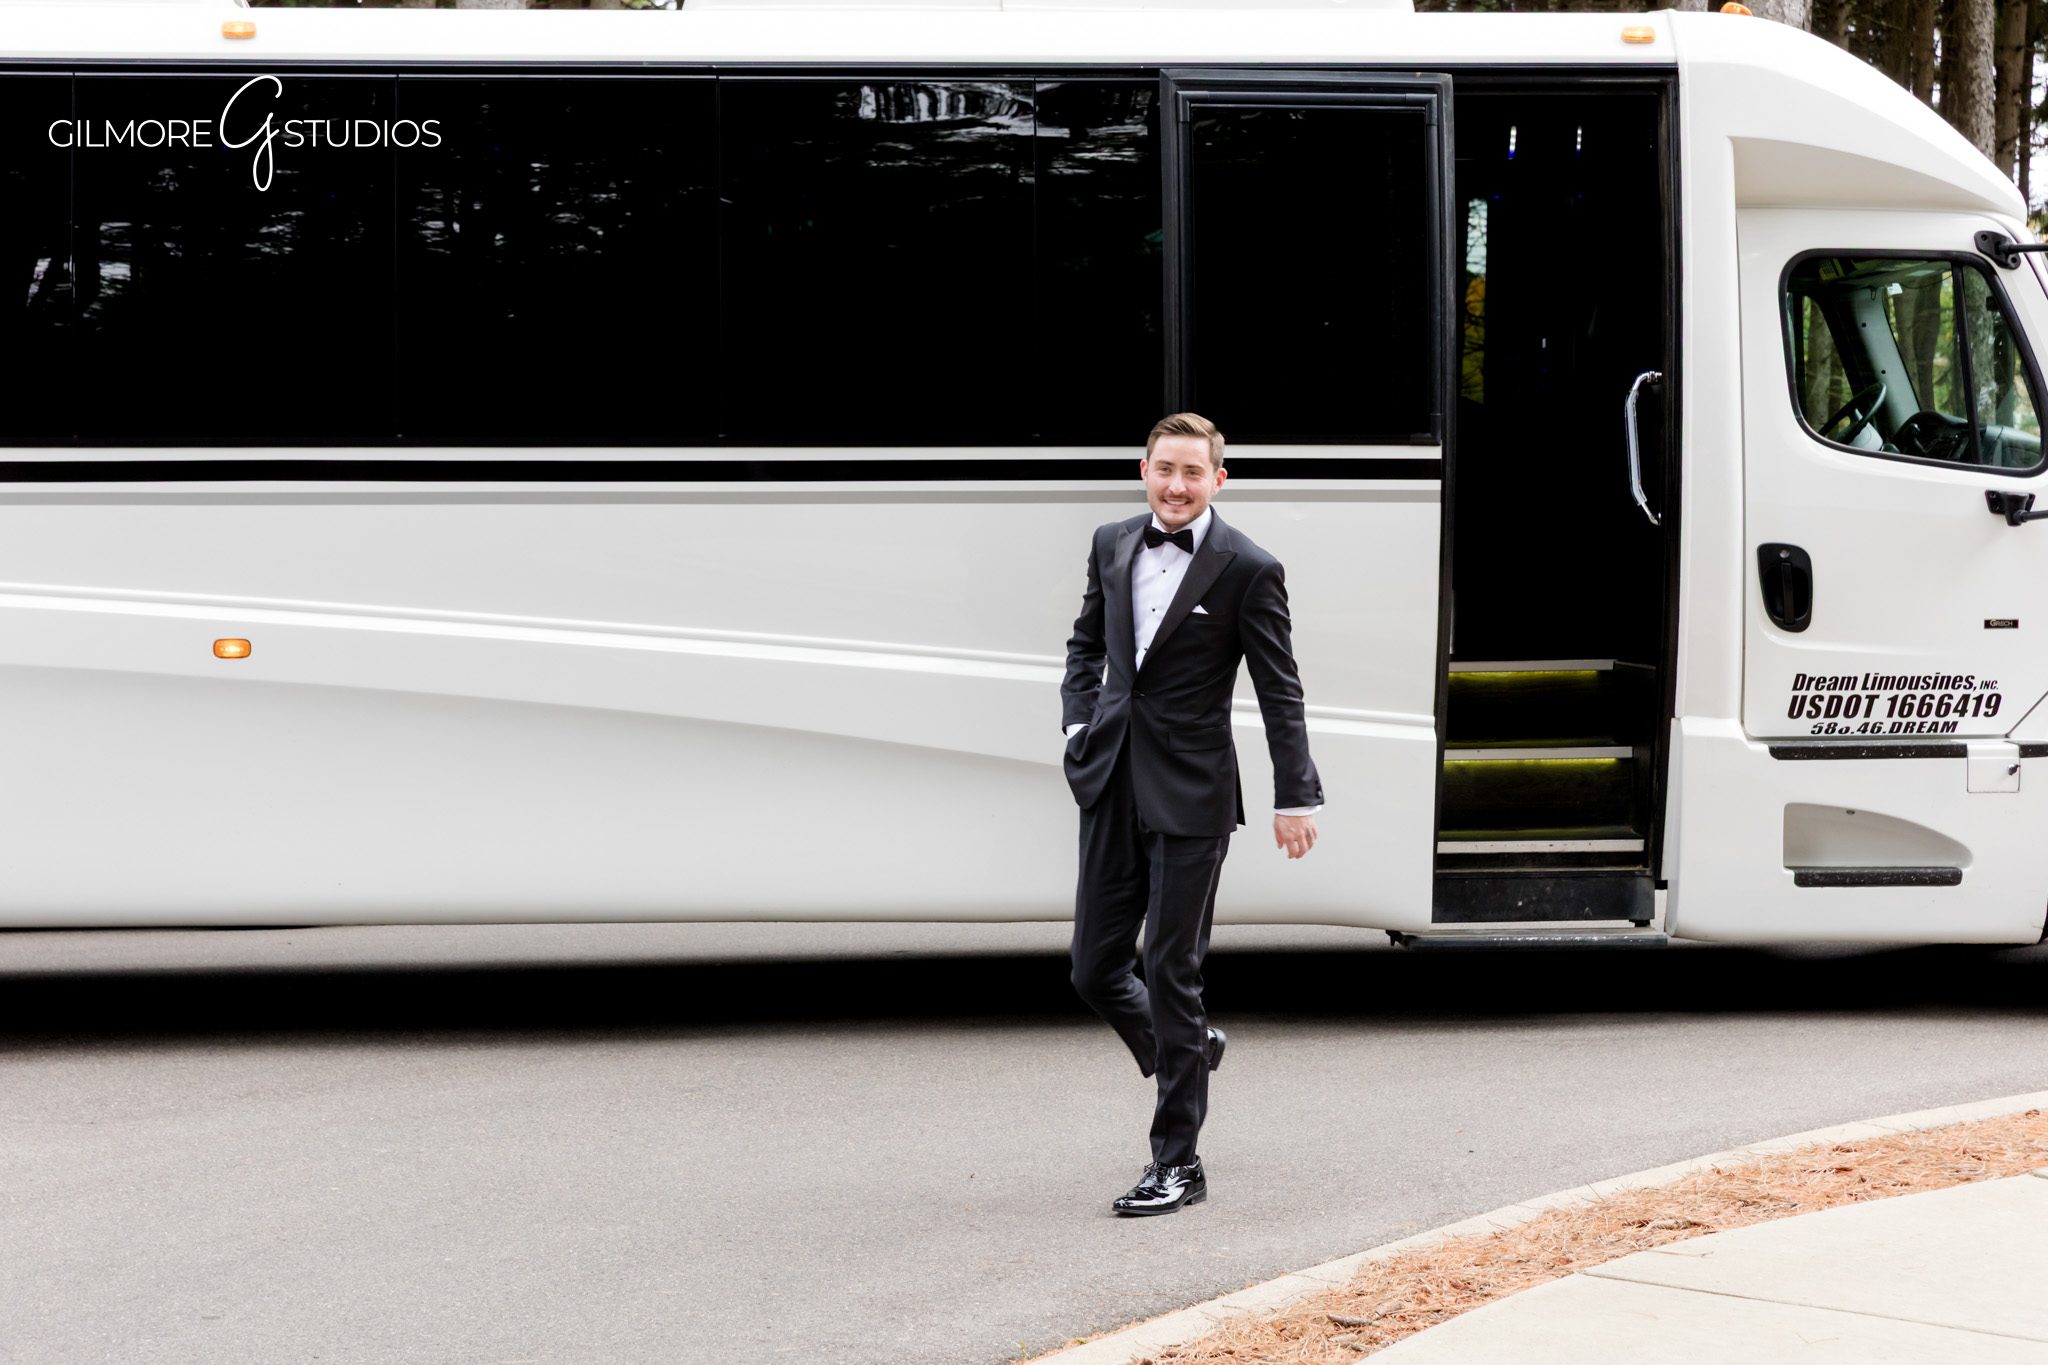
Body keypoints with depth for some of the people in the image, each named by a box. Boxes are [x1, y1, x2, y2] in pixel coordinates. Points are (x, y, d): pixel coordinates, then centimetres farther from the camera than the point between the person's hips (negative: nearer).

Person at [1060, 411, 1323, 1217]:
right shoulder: (1113, 547, 8)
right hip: (1111, 786, 6)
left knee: (1171, 976, -3)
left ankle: (1177, 1163, 6)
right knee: (1094, 971, 8)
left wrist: (1295, 796, -6)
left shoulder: (1247, 570, -8)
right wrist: (1078, 725, 7)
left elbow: (1280, 692, -5)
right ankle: (1187, 1053, 37)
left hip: (1189, 796, -5)